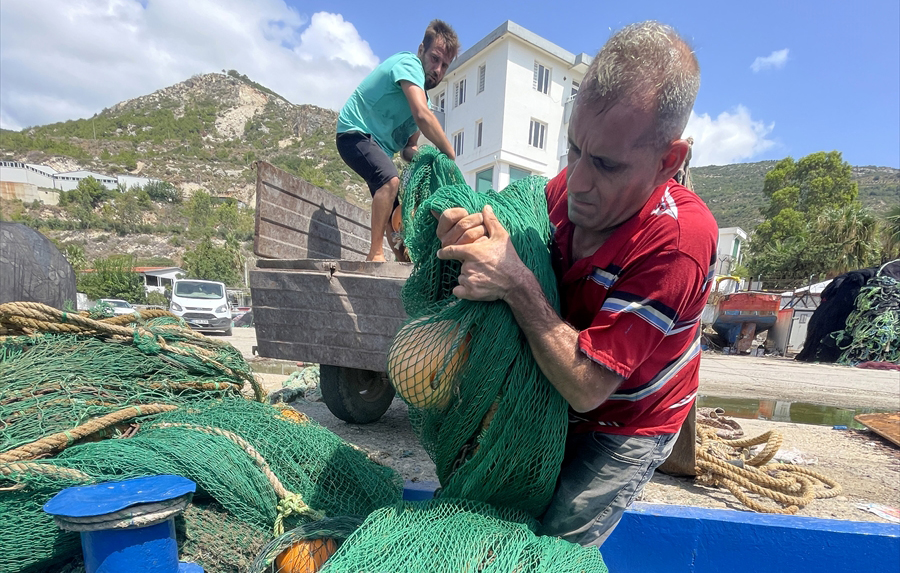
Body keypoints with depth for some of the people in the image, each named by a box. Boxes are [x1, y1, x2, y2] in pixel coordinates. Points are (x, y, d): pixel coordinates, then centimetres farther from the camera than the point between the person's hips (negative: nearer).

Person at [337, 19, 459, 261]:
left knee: (395, 210, 12)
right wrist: (451, 156, -25)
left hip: (380, 146, 10)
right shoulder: (408, 63, -15)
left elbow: (408, 149, 8)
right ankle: (376, 253, -30)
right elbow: (423, 116, -33)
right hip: (356, 133, -10)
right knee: (390, 180, -34)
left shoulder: (423, 96, 10)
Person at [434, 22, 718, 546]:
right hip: (550, 403, 5)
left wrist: (516, 284, -37)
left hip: (626, 429, -5)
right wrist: (469, 232, -24)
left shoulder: (677, 242, -33)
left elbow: (586, 387, -33)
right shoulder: (569, 186, -18)